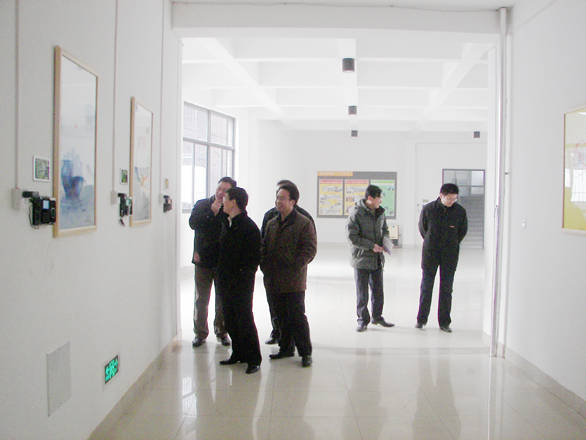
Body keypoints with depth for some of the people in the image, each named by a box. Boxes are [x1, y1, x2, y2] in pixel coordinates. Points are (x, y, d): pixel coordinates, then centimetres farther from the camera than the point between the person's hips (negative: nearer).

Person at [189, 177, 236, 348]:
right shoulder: (202, 204, 4)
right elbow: (193, 223, -11)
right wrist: (212, 212, -15)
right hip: (203, 260, 2)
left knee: (223, 300, 9)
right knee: (201, 299, 8)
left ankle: (222, 332, 23)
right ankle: (200, 333, 19)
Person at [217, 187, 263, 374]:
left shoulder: (249, 227, -14)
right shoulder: (228, 224, 12)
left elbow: (254, 257, -15)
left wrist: (243, 273, -17)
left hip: (242, 283, -8)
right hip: (226, 281, 8)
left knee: (244, 320, -1)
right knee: (230, 320, 14)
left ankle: (253, 359, 10)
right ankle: (238, 354, 27)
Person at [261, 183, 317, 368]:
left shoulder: (303, 223, -7)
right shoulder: (272, 223, 14)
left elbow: (310, 249, -11)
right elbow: (264, 247, 20)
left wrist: (293, 266, -16)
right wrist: (265, 266, 5)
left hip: (294, 281, -6)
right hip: (274, 280, 6)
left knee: (297, 316, -3)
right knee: (281, 316, 15)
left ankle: (305, 352, 8)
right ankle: (286, 347, 28)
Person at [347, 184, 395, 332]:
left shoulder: (380, 212, 4)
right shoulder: (356, 213, -16)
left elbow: (384, 229, 18)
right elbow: (352, 237, -17)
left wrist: (385, 238, -4)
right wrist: (371, 246, -18)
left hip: (377, 259, 6)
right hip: (361, 258, -6)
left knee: (378, 290, 15)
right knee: (362, 292, 4)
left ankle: (377, 317, 30)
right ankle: (363, 320, 17)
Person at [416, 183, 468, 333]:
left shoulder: (460, 211, -5)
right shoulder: (428, 209, -6)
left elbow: (463, 230, 10)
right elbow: (422, 228, 8)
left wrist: (452, 244, 10)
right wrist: (431, 243, 10)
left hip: (450, 255, 1)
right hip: (430, 253, 0)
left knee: (446, 289, 5)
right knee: (426, 287, 5)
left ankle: (444, 322, 13)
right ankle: (421, 319, 16)